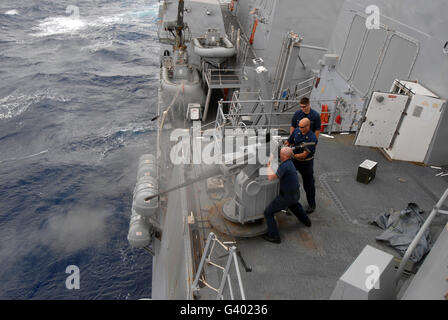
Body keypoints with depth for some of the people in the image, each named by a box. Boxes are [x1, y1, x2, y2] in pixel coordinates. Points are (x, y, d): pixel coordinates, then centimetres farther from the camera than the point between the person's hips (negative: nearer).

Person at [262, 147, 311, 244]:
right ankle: (305, 221, 59)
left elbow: (271, 177, -33)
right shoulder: (289, 162, 2)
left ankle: (274, 236, 5)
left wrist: (269, 165, -22)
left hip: (287, 197, -9)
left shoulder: (284, 166, -27)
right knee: (294, 205, 42)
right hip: (296, 194, 9)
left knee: (268, 212, 1)